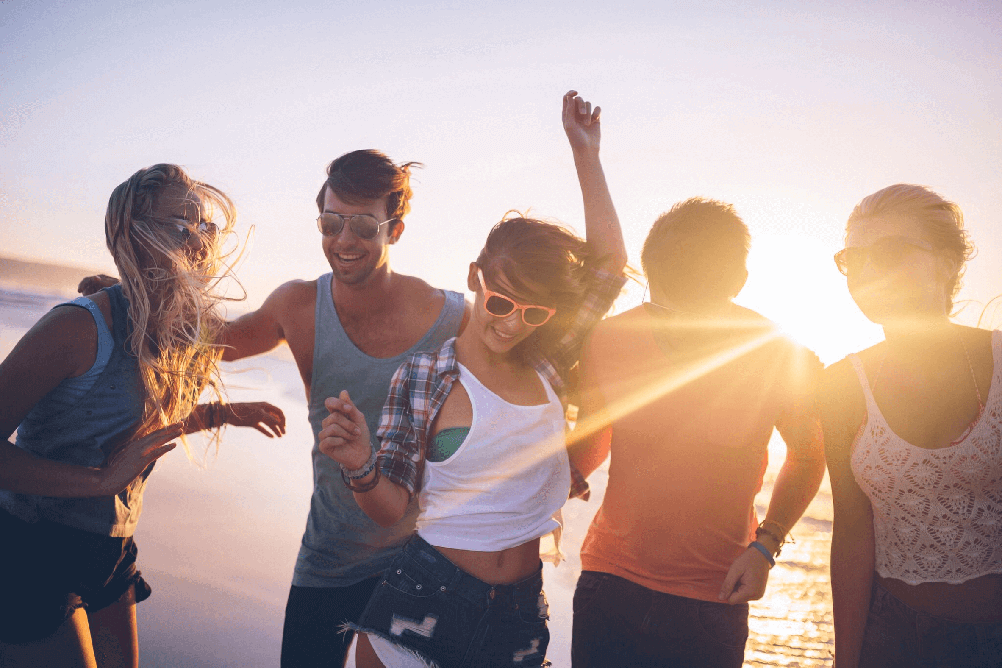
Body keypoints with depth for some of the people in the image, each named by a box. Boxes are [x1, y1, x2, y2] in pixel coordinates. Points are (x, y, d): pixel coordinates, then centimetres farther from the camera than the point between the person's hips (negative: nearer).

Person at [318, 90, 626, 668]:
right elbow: (394, 507, -6)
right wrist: (362, 468, -28)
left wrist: (586, 155, 2)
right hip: (426, 602, -3)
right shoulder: (422, 376, -9)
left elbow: (608, 263, 2)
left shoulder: (546, 368, 1)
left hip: (519, 612, 3)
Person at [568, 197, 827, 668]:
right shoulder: (607, 341, -8)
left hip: (713, 602, -1)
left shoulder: (781, 358, -12)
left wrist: (765, 545, -5)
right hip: (609, 584, 1)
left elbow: (807, 456, 6)